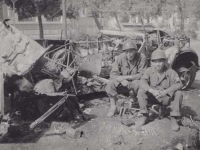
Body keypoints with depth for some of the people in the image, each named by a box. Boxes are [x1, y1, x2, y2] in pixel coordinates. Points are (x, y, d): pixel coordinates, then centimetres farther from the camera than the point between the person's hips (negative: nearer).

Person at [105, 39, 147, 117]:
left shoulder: (141, 57, -18)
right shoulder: (120, 58, -11)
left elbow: (142, 74, -19)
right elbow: (113, 73, -11)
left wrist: (125, 77, -27)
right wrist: (122, 80, -31)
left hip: (135, 81, -2)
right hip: (122, 81, 2)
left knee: (138, 84, -36)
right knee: (110, 84, -24)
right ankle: (113, 107, -6)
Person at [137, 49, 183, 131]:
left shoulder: (170, 72, -11)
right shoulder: (149, 71, -8)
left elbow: (179, 84, -23)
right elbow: (142, 82, -21)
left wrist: (165, 91, -36)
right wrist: (152, 91, -38)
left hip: (166, 98, -1)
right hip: (153, 96, 1)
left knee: (178, 94, -28)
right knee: (140, 91, -23)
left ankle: (173, 119, -14)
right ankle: (145, 116, -9)